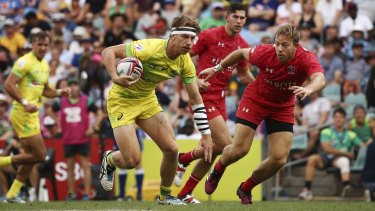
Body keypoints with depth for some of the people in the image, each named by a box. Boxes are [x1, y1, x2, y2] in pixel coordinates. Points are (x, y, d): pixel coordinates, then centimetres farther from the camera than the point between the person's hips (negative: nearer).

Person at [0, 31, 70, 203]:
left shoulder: (45, 65, 17)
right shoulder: (25, 62, -12)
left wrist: (60, 92, 11)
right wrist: (25, 103, -26)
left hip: (31, 114, 9)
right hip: (22, 113, -9)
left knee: (32, 156, 12)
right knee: (39, 155, -13)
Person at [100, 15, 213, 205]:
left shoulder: (185, 63, -10)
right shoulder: (149, 49, -29)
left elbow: (195, 99, -1)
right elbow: (108, 52, -25)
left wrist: (206, 135, -4)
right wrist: (115, 77, -42)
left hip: (148, 100, 6)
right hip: (122, 101, -6)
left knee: (171, 149, -8)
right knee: (132, 160, -13)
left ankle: (165, 196, 17)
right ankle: (109, 160, 25)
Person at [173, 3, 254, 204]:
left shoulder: (242, 45, 8)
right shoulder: (209, 36, -10)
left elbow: (244, 75, 21)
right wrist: (194, 80, -19)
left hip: (220, 98, 7)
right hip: (203, 95, -7)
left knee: (213, 150, 7)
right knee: (226, 145, -17)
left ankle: (185, 194, 19)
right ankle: (183, 159, 5)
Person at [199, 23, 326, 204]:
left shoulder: (306, 59, -28)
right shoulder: (265, 53, -23)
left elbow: (320, 79, -48)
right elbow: (241, 53, -1)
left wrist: (309, 89, -71)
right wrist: (217, 69, 9)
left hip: (283, 108, 1)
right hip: (255, 100, -1)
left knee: (279, 159, -9)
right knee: (239, 149, -10)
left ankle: (245, 189, 19)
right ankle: (217, 170, 27)